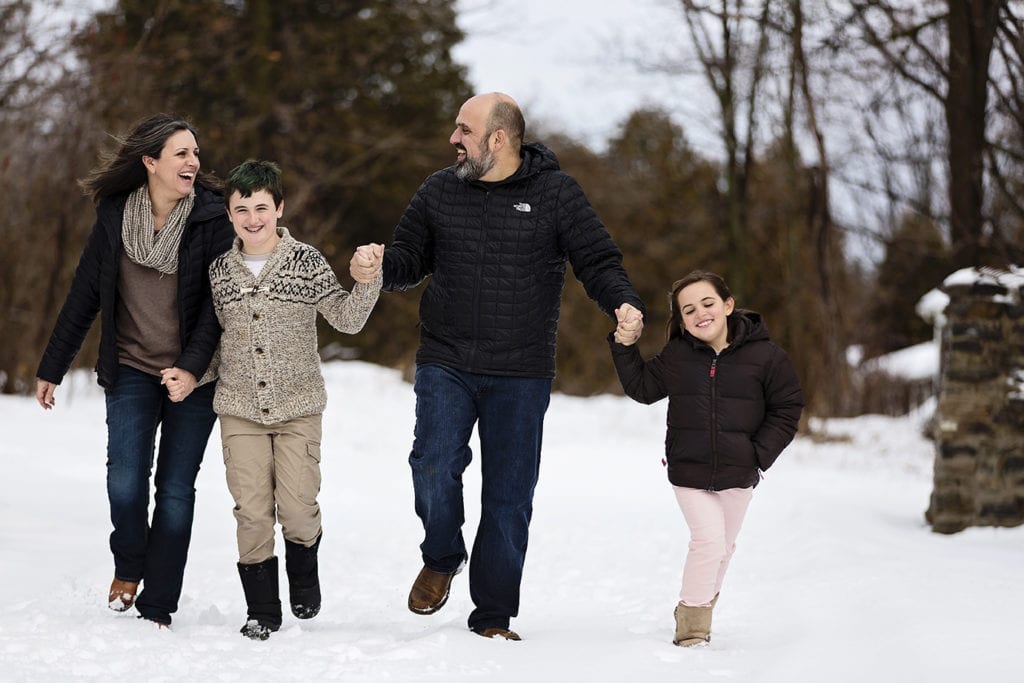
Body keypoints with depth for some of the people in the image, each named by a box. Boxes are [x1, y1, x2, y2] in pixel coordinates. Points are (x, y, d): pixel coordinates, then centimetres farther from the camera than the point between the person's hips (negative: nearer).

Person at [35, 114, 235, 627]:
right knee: (125, 478, -15)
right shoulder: (115, 214, -1)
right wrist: (52, 368, 9)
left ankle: (157, 608, 11)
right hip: (131, 369, 1)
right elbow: (85, 294, 6)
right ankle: (128, 567, 13)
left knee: (175, 489, 1)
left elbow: (217, 301, -9)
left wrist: (192, 367, -22)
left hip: (194, 377, -1)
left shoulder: (212, 218, -7)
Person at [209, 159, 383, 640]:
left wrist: (369, 280, -21)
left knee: (298, 511, -6)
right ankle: (262, 610, 13)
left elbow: (347, 319, -7)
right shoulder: (220, 270, 6)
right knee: (252, 512, -2)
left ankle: (303, 577, 25)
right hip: (240, 409, 2)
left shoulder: (306, 262, -2)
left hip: (298, 407, -2)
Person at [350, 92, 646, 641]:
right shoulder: (439, 192, 6)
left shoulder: (556, 193, -1)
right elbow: (408, 259, 15)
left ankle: (493, 617, 15)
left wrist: (623, 303, -20)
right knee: (434, 467, -17)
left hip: (521, 377, -1)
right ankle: (441, 559, 14)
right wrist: (378, 267, -8)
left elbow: (597, 261, 0)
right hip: (445, 364, 1)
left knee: (510, 495, 3)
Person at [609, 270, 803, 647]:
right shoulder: (676, 356, -3)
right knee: (708, 539, -13)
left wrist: (759, 456, -9)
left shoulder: (765, 356, -10)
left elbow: (787, 409, -2)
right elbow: (642, 388, 13)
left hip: (737, 474, 1)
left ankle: (701, 606, 38)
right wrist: (624, 346, 1)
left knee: (724, 545, 16)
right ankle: (691, 626, 1)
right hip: (688, 471, -1)